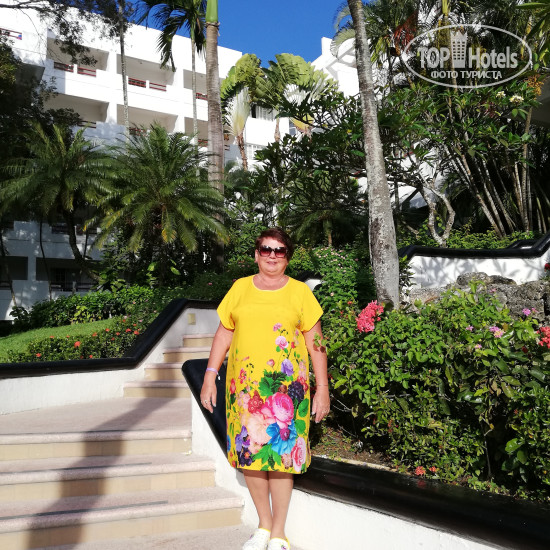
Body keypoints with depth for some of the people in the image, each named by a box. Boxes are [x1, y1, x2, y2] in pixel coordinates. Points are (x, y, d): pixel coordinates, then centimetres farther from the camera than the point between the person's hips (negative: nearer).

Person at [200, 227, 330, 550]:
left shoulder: (300, 292, 3)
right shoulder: (240, 288, 8)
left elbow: (316, 343, 2)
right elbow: (224, 334, 11)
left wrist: (323, 389, -2)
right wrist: (210, 377, 6)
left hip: (286, 388, -2)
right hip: (243, 388, 3)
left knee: (281, 454, 0)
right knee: (249, 452, 7)